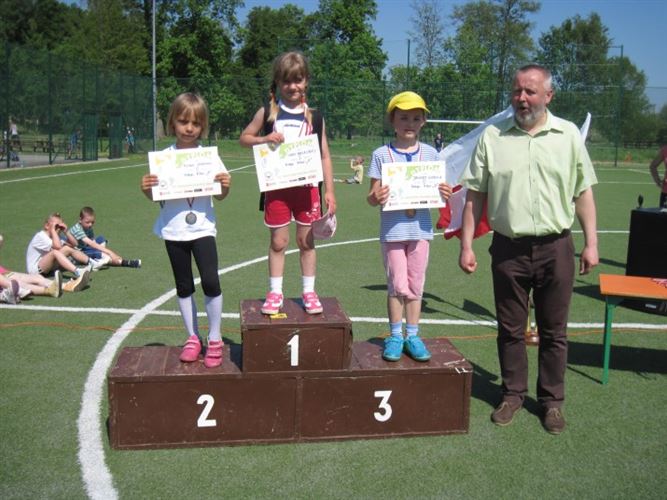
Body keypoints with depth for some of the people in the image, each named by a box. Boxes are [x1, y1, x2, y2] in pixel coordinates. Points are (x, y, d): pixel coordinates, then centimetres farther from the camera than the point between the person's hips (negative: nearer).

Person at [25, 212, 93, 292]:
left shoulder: (57, 235, 8)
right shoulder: (40, 236, -16)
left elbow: (72, 245, 4)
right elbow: (57, 246, -31)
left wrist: (65, 231, -6)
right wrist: (53, 230, -22)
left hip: (47, 266, 8)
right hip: (35, 270, -8)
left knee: (68, 249, -7)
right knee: (54, 252, -34)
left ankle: (91, 263, -12)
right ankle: (77, 273, -50)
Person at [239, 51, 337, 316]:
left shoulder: (314, 117, 4)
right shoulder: (267, 113, 3)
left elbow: (324, 156, 4)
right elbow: (244, 138, 10)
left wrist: (329, 191, -2)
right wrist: (264, 139, -11)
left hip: (306, 187, 0)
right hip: (277, 187, 0)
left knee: (306, 241, 9)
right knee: (278, 241, 7)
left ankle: (309, 291, 21)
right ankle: (275, 292, 19)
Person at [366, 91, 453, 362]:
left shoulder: (431, 154, 4)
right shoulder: (381, 154, -2)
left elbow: (437, 191, 10)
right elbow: (373, 197, -3)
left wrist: (445, 193, -12)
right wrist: (376, 197, -25)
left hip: (420, 228, 2)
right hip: (392, 229, -2)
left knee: (415, 285, 10)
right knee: (397, 286, 3)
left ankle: (412, 335, 22)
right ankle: (395, 336, 18)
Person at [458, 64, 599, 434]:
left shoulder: (568, 135, 2)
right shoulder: (492, 136, 1)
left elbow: (583, 192, 6)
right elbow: (475, 195, 2)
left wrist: (591, 242, 1)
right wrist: (466, 245, -1)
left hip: (555, 248, 0)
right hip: (508, 248, 0)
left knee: (553, 331, 10)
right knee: (510, 330, 11)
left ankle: (552, 400, 25)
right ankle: (513, 394, 28)